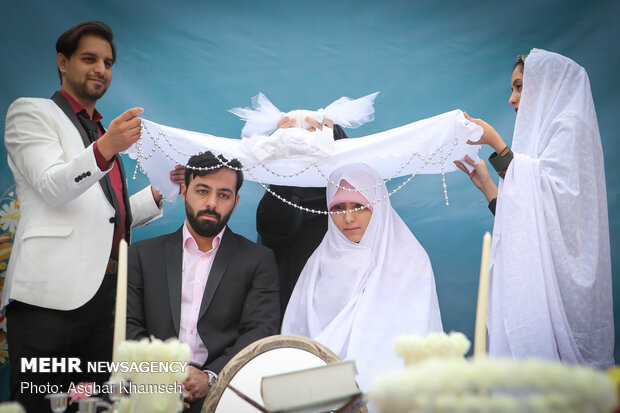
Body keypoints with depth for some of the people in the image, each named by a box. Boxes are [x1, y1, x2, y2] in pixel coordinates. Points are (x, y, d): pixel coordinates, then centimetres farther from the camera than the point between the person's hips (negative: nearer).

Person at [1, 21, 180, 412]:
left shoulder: (104, 130, 26)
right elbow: (53, 188, -12)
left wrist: (158, 192, 11)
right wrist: (106, 148, -28)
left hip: (106, 291, 7)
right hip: (52, 293, -6)